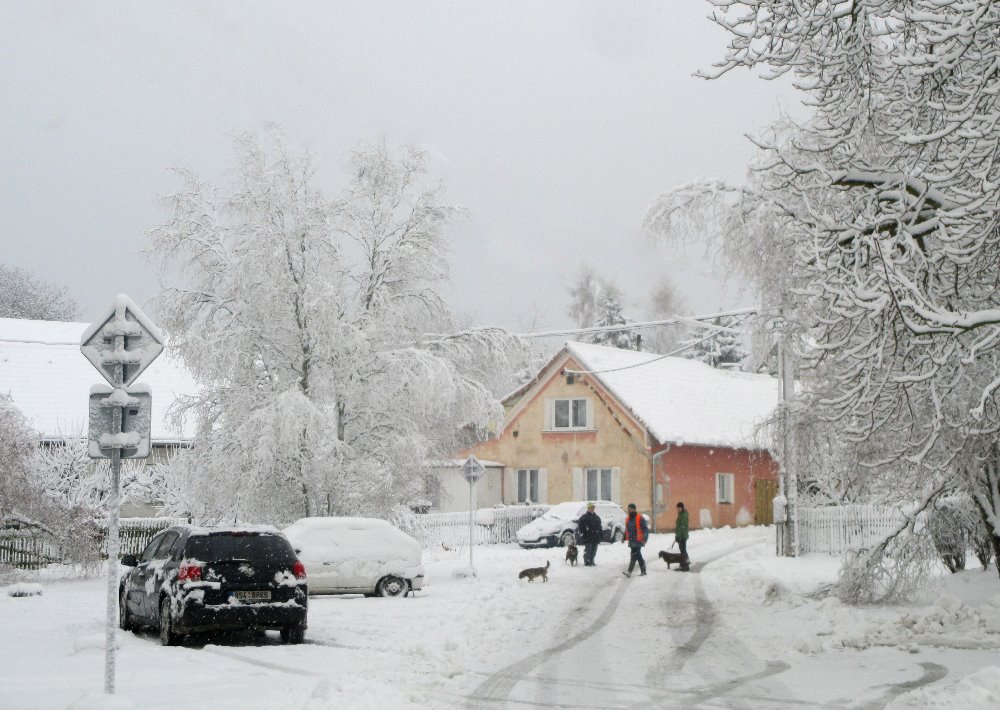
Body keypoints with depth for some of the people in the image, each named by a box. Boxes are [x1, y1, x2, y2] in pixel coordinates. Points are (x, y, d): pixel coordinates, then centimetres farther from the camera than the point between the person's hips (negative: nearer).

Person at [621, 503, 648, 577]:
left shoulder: (640, 518, -8)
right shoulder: (627, 519, 15)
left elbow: (646, 529, -10)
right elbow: (626, 530, 26)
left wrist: (645, 539, -19)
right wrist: (624, 538, 12)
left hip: (638, 541, -7)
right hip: (631, 541, 7)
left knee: (634, 556, -14)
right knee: (638, 556, 12)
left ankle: (629, 572, -20)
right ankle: (643, 571, 20)